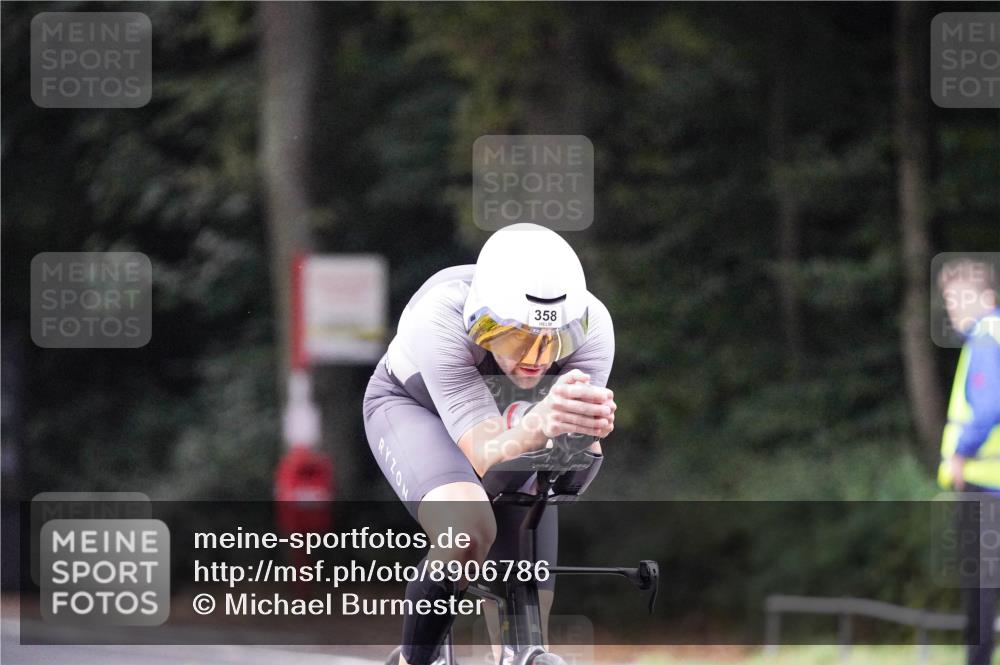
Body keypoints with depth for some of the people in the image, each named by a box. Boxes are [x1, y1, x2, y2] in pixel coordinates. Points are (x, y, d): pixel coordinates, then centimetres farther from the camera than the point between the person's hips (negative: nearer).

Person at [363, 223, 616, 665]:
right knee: (468, 528, -35)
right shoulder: (440, 319, -41)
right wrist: (541, 425, -68)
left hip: (509, 420, 4)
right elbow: (487, 456, -47)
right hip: (414, 407, -4)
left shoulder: (590, 326, -32)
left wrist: (586, 429, -58)